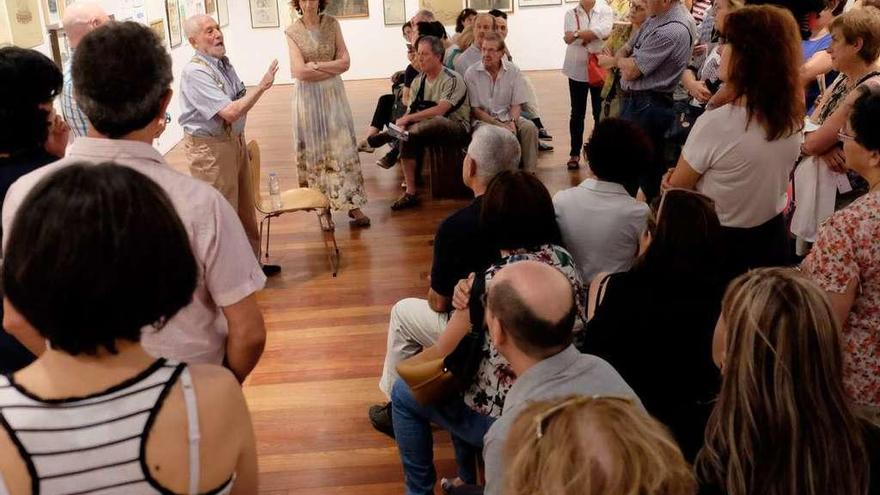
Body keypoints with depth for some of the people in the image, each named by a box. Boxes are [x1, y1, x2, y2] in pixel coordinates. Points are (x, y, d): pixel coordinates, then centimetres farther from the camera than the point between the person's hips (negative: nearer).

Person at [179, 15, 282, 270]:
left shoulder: (224, 62, 6)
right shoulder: (195, 72, -21)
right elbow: (230, 112, -27)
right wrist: (262, 86, -23)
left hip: (235, 141, 9)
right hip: (210, 148, -9)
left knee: (245, 208, 18)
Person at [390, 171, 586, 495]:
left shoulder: (492, 282, -25)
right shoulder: (562, 257, -5)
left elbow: (441, 353, -13)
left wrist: (464, 302, 0)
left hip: (505, 419, -7)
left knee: (403, 394, 13)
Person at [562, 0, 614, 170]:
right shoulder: (571, 14, 5)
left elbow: (604, 31, -18)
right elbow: (569, 38, -11)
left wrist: (577, 34, -14)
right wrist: (593, 34, -15)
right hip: (577, 70, 1)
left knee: (601, 112, 6)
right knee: (577, 113, 7)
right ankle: (575, 153, 15)